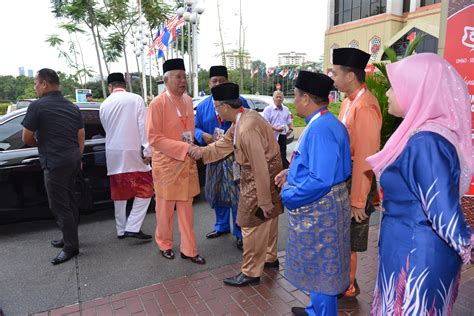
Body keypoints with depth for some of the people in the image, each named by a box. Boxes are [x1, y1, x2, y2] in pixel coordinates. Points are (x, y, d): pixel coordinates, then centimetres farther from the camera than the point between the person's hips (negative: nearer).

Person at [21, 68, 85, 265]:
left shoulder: (38, 106, -9)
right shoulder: (72, 107, 11)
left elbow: (26, 139, -5)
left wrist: (39, 143, 16)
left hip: (54, 163, -8)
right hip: (73, 160, 8)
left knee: (59, 206, 1)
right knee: (69, 202, 17)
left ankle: (71, 247, 8)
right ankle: (69, 238, 28)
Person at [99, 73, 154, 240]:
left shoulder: (104, 105, 7)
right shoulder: (136, 99, -5)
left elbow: (107, 129, 15)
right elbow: (143, 126, -11)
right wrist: (147, 150, -9)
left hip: (113, 154, 5)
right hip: (133, 152, -4)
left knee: (119, 192, 14)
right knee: (145, 189, 5)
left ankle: (121, 229, 22)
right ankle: (132, 227, -3)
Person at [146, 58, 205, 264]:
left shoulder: (188, 100, 5)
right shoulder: (158, 103, -14)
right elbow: (153, 138, -17)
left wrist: (191, 150, 7)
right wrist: (184, 148, -23)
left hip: (187, 163, 5)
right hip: (166, 164, -5)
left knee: (186, 209, 11)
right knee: (165, 208, 12)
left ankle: (189, 249, 22)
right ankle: (165, 244, 33)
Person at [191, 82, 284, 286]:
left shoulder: (247, 128, -29)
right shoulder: (243, 117, 3)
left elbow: (260, 167, -28)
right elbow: (225, 144, 13)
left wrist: (263, 200, -22)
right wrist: (201, 152, 8)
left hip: (260, 179, -10)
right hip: (268, 176, 10)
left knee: (251, 225, 2)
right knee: (268, 219, 22)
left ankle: (251, 273, 18)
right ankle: (270, 258, 42)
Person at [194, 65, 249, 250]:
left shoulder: (239, 102, -3)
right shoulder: (203, 106, 9)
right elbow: (196, 128, 11)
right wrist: (203, 135, -11)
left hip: (235, 156, -4)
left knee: (236, 195, -3)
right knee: (216, 193, 16)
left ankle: (240, 234, 14)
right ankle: (222, 226, 37)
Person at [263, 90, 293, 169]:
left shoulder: (286, 109, 14)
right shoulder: (268, 109, -4)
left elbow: (289, 121, 23)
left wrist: (291, 128, 1)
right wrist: (275, 129, -22)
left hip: (282, 136, 4)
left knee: (283, 156, 7)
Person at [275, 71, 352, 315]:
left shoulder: (321, 129, -26)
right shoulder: (320, 123, 8)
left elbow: (320, 180, -31)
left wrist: (288, 196, -18)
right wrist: (290, 172, 10)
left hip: (320, 210, -10)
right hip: (317, 208, 10)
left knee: (321, 269, 9)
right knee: (318, 266, 25)